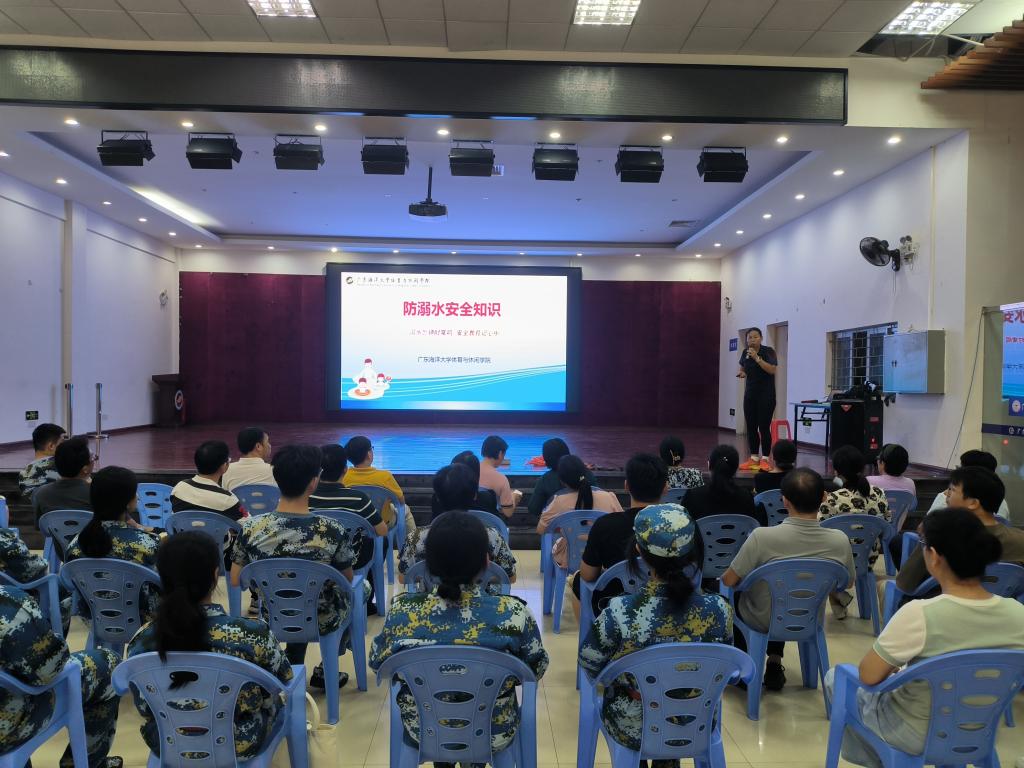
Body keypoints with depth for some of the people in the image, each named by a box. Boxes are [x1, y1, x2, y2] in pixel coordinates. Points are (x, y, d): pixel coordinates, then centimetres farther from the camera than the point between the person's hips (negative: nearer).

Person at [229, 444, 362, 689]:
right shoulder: (332, 531, -26)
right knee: (361, 588, 28)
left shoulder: (251, 528, -20)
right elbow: (347, 581, -9)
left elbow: (235, 582, -5)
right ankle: (325, 671, 33)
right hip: (320, 623, -3)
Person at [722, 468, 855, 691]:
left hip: (763, 622, -3)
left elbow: (728, 581, -20)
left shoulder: (762, 537, -33)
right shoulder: (840, 541, -23)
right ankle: (775, 664, 32)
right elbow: (848, 582, -2)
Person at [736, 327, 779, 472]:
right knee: (751, 427, 5)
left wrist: (757, 358, -27)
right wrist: (742, 373, -2)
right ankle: (754, 459, 12)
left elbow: (773, 370, -23)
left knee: (764, 427, -7)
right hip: (750, 395, 5)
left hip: (766, 395, -5)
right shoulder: (745, 352, 5)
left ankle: (765, 460, -1)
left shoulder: (769, 351, -10)